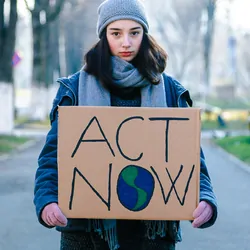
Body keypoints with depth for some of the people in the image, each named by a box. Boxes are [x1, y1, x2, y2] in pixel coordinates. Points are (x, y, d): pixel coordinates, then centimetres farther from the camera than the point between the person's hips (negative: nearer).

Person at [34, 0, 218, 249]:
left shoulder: (170, 91, 6)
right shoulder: (75, 88, 3)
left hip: (153, 228, 1)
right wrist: (46, 200, -22)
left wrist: (205, 200, -19)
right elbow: (53, 153, -3)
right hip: (86, 227, -1)